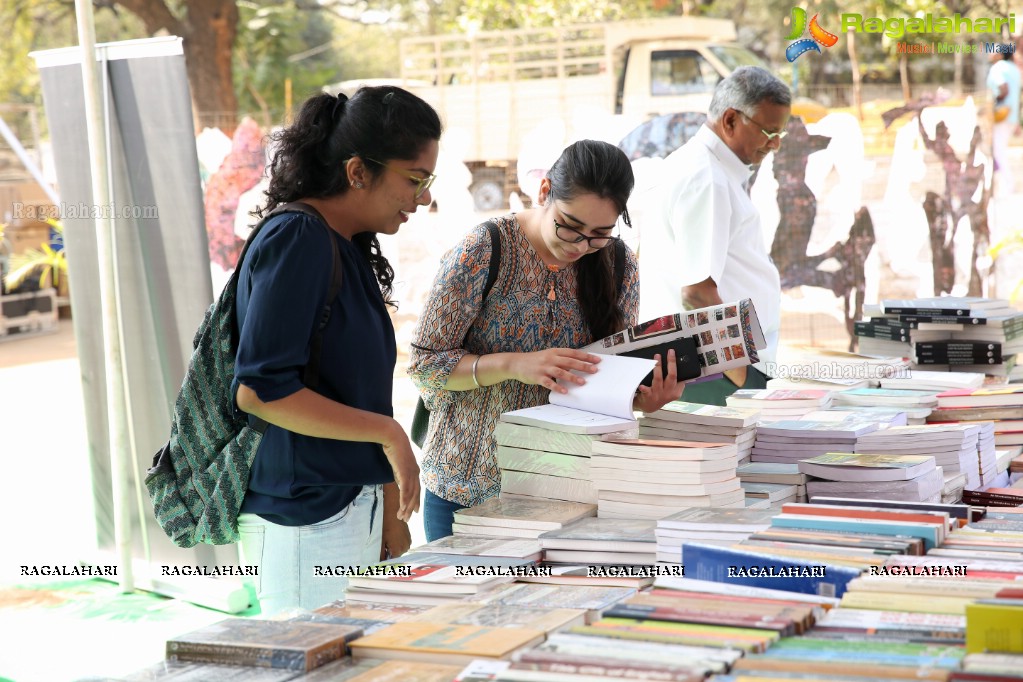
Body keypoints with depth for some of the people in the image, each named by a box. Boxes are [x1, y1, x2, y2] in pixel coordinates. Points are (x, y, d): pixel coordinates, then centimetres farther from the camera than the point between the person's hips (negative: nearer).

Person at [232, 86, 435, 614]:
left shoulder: (352, 248, 13)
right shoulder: (296, 241, -15)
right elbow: (259, 389, -22)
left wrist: (390, 516, 16)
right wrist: (388, 432, -17)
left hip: (354, 506, 9)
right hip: (303, 521, -9)